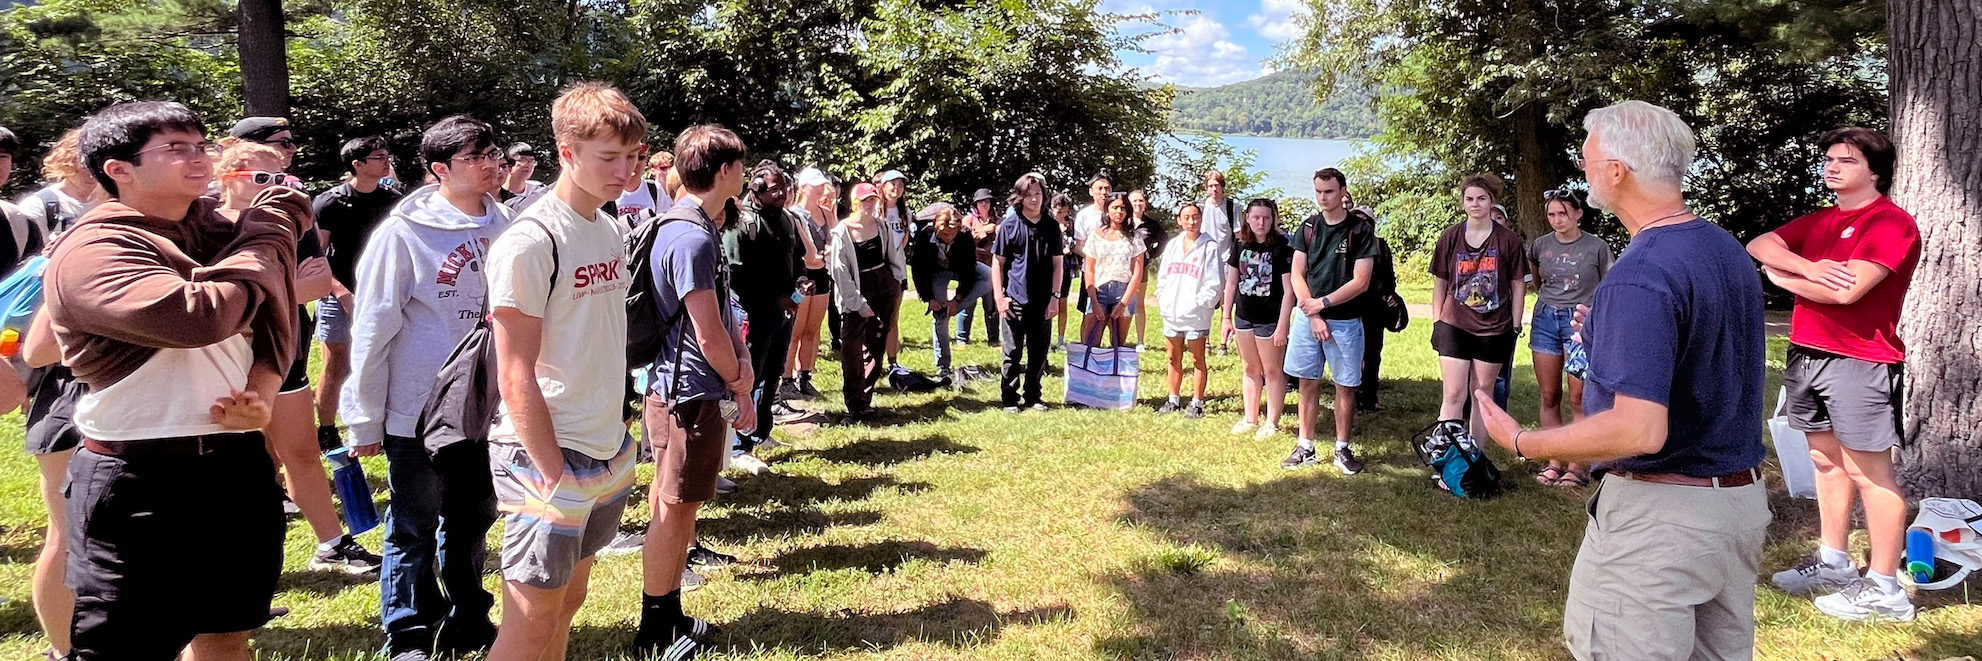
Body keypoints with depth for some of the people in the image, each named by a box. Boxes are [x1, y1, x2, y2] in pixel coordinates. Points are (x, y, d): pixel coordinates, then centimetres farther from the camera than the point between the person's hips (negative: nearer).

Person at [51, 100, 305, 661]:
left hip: (241, 463, 7)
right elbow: (197, 316, -29)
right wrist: (269, 235, -15)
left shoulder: (221, 230, 7)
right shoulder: (92, 251, -14)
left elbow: (272, 317, 12)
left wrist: (263, 390, -9)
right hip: (140, 483, -6)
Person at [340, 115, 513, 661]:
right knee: (413, 530, 8)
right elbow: (372, 329, -9)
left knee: (473, 521, 17)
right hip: (417, 412, -4)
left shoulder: (502, 226, 1)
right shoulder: (404, 232, -12)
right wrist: (366, 419, -6)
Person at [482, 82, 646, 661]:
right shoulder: (529, 242, -16)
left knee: (568, 601, 17)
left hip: (609, 455, 8)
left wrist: (618, 434, 12)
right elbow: (515, 378, -17)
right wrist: (553, 474, -18)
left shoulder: (614, 231, 8)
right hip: (549, 458, -8)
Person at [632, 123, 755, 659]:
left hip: (701, 391, 10)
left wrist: (742, 365, 7)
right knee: (672, 508, 0)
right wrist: (740, 384, -5)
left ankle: (671, 616, 28)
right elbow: (708, 336, -20)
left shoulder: (700, 229, 13)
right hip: (689, 394, -10)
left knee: (681, 506, 17)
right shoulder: (691, 238, -20)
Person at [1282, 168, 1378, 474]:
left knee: (1345, 386, 4)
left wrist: (1322, 303, -13)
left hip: (1345, 321, -3)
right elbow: (1296, 275, 2)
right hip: (1307, 317, 3)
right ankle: (1305, 447, 16)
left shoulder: (1360, 230, -5)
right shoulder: (1308, 227, 6)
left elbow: (1360, 282, -11)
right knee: (1308, 383, 7)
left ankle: (1342, 449, 15)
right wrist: (1313, 316, -9)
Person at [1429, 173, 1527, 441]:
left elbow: (1518, 287, 4)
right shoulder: (1450, 237, 1)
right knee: (1454, 395, -6)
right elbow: (1439, 283, 7)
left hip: (1494, 329, 0)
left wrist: (1515, 329, 2)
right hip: (1454, 326, 0)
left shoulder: (1508, 240, -1)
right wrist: (1436, 323, 3)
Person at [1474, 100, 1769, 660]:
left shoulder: (1639, 278, -24)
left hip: (1660, 513, -9)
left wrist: (1522, 443, -17)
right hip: (1743, 499, 9)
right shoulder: (1730, 250, 5)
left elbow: (1639, 431, -29)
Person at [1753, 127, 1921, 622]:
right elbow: (1758, 246, 5)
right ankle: (1833, 562, 25)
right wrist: (1810, 267, -14)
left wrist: (1783, 277, -4)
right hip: (1807, 354, 8)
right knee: (1827, 460, 14)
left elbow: (1847, 290, -20)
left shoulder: (1891, 223, -10)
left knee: (1869, 471, -4)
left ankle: (1884, 589, 2)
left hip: (1859, 362, -8)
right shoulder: (1819, 222, 16)